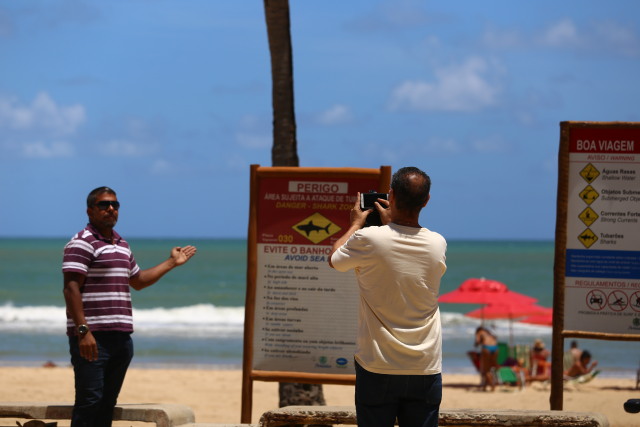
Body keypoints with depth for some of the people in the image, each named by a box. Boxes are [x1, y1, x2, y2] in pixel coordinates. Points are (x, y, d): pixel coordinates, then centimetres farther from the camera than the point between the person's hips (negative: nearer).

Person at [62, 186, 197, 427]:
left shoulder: (121, 245, 19)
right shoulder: (82, 243, -8)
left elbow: (137, 280, 35)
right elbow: (71, 288, -16)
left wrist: (172, 262, 34)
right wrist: (82, 331, -24)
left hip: (120, 336, 9)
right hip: (93, 338, -9)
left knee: (108, 402, 10)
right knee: (89, 401, -12)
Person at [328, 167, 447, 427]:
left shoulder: (367, 240, -13)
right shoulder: (437, 245, -2)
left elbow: (334, 259, 9)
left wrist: (355, 225, 24)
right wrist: (390, 222, 31)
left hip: (378, 368, -2)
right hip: (426, 370, 2)